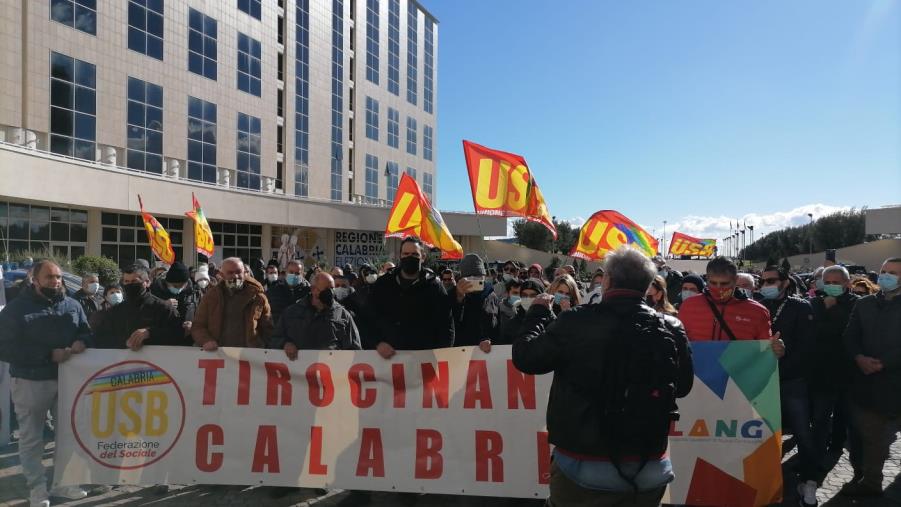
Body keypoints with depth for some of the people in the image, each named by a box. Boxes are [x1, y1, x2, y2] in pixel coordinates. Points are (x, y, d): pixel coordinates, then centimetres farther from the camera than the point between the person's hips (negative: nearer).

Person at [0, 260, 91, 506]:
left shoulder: (72, 305, 5)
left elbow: (87, 333, 12)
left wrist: (81, 342, -14)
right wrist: (49, 355, -22)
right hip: (30, 382, -4)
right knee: (31, 439, 6)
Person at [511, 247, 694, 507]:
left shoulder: (576, 323, -17)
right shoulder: (670, 329, -7)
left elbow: (525, 357, -4)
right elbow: (683, 386, 9)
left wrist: (539, 312, 11)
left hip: (584, 468, -2)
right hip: (650, 470, 3)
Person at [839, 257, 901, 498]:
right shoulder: (864, 304, 11)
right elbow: (850, 336, 7)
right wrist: (859, 358, -9)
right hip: (865, 383, 3)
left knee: (880, 439, 5)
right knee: (866, 436, 10)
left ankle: (870, 481, 18)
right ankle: (868, 480, 21)